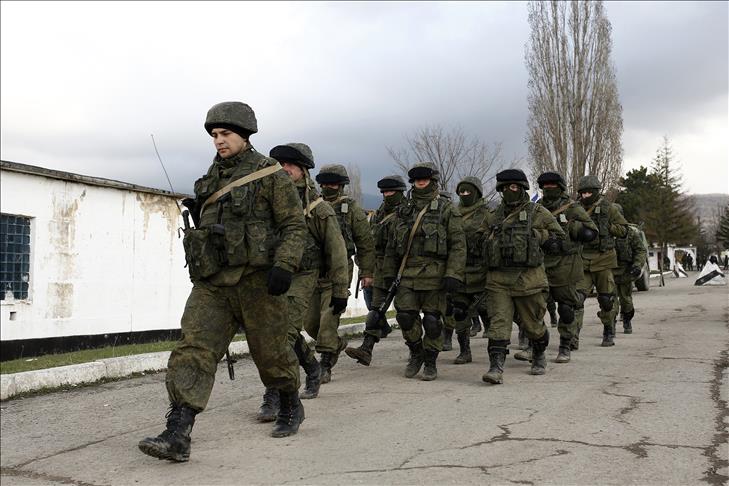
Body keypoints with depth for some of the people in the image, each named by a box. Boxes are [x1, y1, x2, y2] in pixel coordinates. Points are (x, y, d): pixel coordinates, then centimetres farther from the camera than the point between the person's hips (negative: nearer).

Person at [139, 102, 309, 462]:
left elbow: (295, 225, -6)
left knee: (270, 350, 9)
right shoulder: (213, 177, 16)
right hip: (212, 283, 5)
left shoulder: (270, 174, -2)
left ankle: (291, 407, 35)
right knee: (193, 350, -9)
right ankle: (177, 436, -13)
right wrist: (198, 213, 8)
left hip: (255, 279, -5)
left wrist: (284, 266, -19)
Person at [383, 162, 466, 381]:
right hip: (407, 274, 4)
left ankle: (430, 363, 18)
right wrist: (389, 273, 13)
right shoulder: (404, 209, 14)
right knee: (405, 316, -4)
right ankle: (416, 353, 21)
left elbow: (458, 245, -5)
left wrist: (453, 275, -14)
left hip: (434, 274, -3)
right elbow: (392, 245, 18)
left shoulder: (447, 209, 1)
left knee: (432, 320, 1)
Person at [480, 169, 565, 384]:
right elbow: (486, 240, 30)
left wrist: (534, 236, -5)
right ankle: (496, 368, -12)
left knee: (532, 324, 10)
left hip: (528, 279, -2)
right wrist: (488, 235, 8)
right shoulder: (496, 214, 16)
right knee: (498, 322, -9)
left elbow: (558, 237, 6)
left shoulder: (537, 212, 4)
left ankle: (539, 357, 36)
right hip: (498, 279, 3)